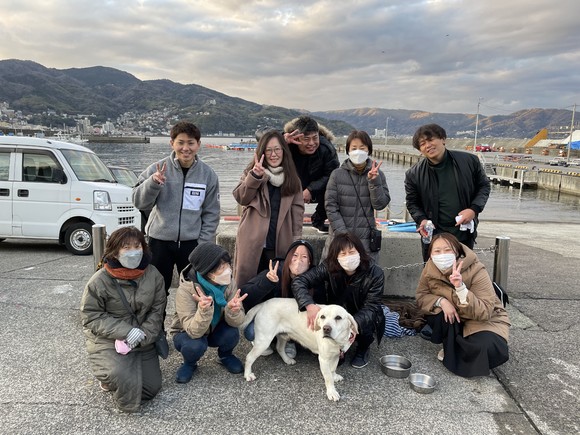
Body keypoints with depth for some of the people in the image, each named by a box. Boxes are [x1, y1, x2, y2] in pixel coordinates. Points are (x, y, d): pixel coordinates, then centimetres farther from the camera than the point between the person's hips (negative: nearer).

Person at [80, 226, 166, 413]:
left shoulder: (153, 274, -6)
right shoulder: (99, 280, -16)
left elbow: (157, 309, -2)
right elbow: (91, 317, -13)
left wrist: (143, 335, -17)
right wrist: (125, 331, -23)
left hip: (142, 342, 4)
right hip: (108, 342, -4)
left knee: (151, 388, 4)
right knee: (124, 380, -29)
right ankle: (109, 376, 9)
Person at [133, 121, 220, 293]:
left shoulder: (208, 174, -1)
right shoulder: (158, 169, -4)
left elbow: (211, 214, 3)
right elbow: (139, 202, -6)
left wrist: (203, 244, -3)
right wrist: (153, 182, -22)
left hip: (192, 243, 1)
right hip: (159, 241, 0)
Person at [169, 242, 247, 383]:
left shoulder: (225, 284, -20)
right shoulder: (185, 291, -32)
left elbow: (236, 322, -21)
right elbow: (194, 331, -36)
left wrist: (233, 310, -43)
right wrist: (204, 309, -54)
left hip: (214, 330, 3)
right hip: (186, 334, -3)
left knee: (231, 334, -26)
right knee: (195, 345, -34)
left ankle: (225, 356, 9)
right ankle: (189, 364, 3)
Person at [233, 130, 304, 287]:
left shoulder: (292, 178, 10)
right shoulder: (252, 172, 6)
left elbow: (297, 208, 9)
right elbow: (240, 198, -9)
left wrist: (296, 239, 1)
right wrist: (255, 176, -23)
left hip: (281, 243, 1)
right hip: (253, 242, -1)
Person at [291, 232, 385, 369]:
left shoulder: (375, 274, -24)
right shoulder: (328, 268, -22)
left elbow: (371, 307, -26)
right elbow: (299, 281, -28)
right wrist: (309, 305, -47)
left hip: (362, 318, -1)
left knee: (364, 326, -33)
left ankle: (363, 349, 5)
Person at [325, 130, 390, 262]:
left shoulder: (377, 175, 4)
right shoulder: (337, 174, 0)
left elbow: (380, 204, -3)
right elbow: (331, 207, -3)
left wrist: (373, 181, -15)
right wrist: (343, 234, -11)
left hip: (366, 240, 1)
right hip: (339, 240, -1)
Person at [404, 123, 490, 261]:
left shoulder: (469, 161, -5)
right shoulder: (414, 174, -6)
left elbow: (484, 185, 7)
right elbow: (412, 202, 6)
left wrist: (474, 209, -10)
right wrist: (421, 219, -13)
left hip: (465, 233, 1)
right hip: (433, 235, -1)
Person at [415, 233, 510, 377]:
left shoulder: (477, 271, -28)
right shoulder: (430, 268, -15)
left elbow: (484, 312, -33)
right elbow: (421, 296, -8)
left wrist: (460, 288, -46)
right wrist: (441, 301, -29)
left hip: (485, 320, -4)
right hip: (454, 318, 4)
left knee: (486, 348, -32)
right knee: (434, 315, -28)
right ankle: (450, 348, 3)